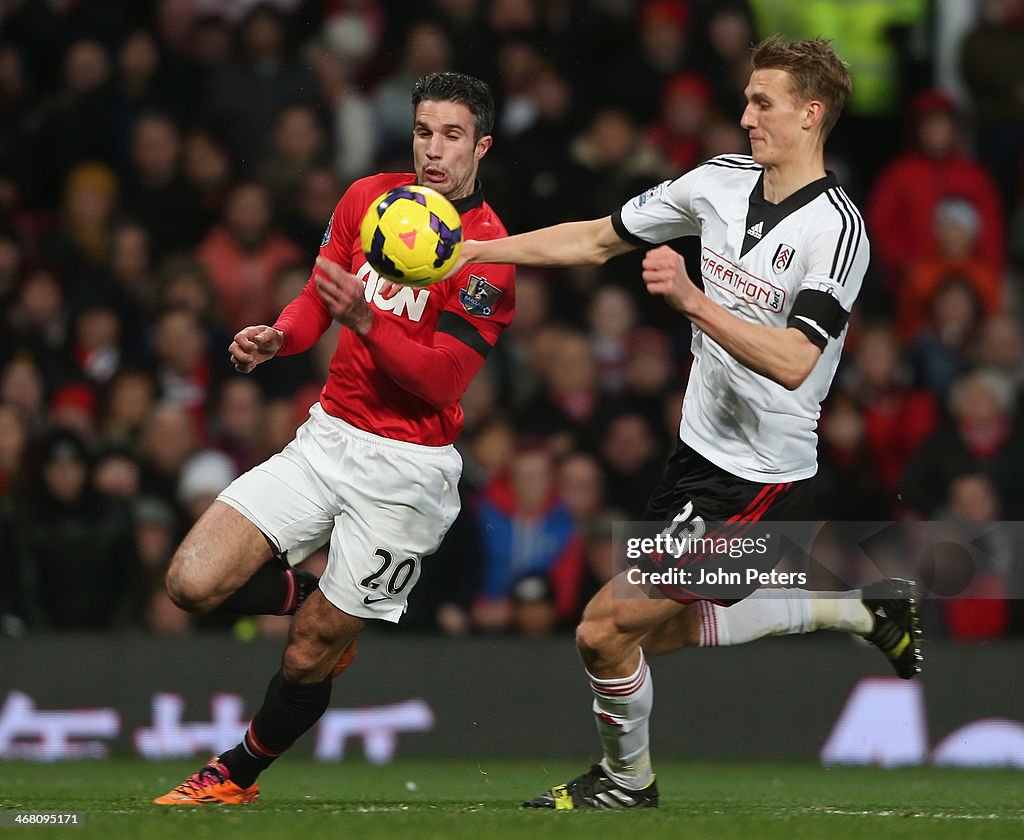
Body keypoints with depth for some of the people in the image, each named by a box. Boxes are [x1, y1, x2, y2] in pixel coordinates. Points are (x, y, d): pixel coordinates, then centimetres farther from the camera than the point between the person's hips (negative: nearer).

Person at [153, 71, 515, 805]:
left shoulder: (486, 252, -13)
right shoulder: (368, 198, 4)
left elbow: (443, 380, -19)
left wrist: (366, 321, -32)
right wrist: (276, 338, -6)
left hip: (406, 467, -5)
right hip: (328, 436, 5)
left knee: (307, 660, 1)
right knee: (193, 583, -11)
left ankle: (239, 772, 29)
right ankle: (321, 607, 18)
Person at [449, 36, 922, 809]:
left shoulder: (836, 231, -20)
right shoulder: (724, 179, 2)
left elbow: (792, 362, -31)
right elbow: (598, 239, 11)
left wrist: (694, 302, -41)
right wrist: (475, 250, 6)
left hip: (759, 479, -8)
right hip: (702, 450, 8)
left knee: (606, 629, -8)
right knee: (658, 632, 20)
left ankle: (628, 777, 20)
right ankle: (862, 609, 29)